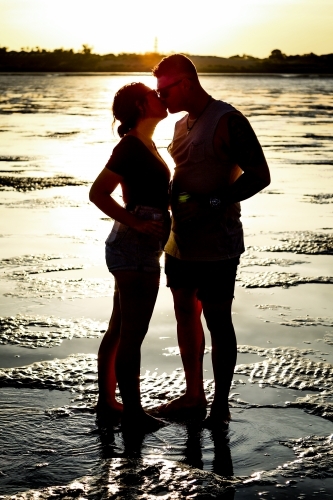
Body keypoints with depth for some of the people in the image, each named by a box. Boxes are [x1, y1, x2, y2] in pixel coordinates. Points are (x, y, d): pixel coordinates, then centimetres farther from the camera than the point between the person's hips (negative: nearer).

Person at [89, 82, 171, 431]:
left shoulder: (143, 144, 15)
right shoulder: (131, 146, -15)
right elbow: (98, 193, -21)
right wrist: (135, 223, -22)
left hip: (132, 248, 10)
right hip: (136, 249, -10)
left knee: (119, 329, 15)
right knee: (133, 333, -2)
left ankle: (106, 400, 25)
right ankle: (132, 411, 7)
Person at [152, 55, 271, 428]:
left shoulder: (227, 121, -13)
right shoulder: (182, 125, 13)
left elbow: (259, 176, -17)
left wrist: (211, 204, -23)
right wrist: (166, 194, 4)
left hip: (215, 246, -9)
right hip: (180, 240, 9)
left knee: (218, 322, 1)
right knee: (185, 313, 15)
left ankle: (220, 405, 14)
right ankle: (193, 395, 29)